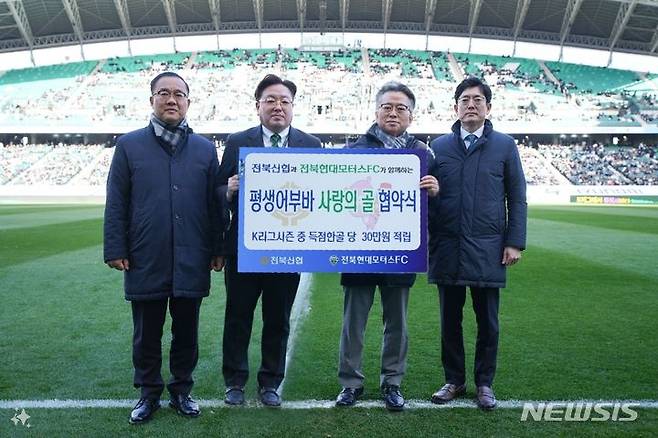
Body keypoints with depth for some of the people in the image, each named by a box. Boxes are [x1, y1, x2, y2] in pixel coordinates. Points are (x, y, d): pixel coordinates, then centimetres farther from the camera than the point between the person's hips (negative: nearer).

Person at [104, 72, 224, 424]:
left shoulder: (205, 149, 7)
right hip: (145, 261, -1)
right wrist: (116, 249, -3)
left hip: (192, 261, 1)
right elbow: (116, 203, 2)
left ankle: (181, 390, 29)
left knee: (186, 331, 12)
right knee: (146, 334, 11)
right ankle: (148, 393, 29)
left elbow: (215, 204, 7)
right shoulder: (129, 145, 4)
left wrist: (217, 249, 4)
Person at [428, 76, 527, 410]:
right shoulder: (439, 146, 8)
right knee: (450, 320, 10)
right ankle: (454, 380, 25)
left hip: (488, 250, -1)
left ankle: (484, 383, 25)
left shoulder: (504, 145, 6)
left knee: (488, 323, 8)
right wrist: (427, 242, 2)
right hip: (447, 250, 1)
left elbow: (517, 198, 5)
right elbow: (427, 195, 8)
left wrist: (515, 242, -2)